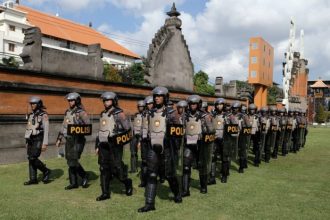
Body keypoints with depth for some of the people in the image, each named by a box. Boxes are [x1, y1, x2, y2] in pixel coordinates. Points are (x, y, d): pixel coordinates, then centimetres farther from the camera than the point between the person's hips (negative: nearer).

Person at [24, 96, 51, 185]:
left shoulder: (44, 115, -11)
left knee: (33, 158, -15)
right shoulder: (31, 116, 13)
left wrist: (45, 143, -20)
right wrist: (27, 142, 16)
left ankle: (46, 171, 4)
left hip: (39, 140, -7)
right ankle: (33, 179, 9)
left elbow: (46, 130, -15)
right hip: (31, 140, 7)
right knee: (31, 159, 4)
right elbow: (29, 129, 17)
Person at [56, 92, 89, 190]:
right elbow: (64, 126, 18)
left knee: (73, 161, -12)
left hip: (78, 140, -7)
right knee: (70, 162, 9)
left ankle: (84, 175, 12)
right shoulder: (67, 112, 12)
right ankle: (73, 183, 18)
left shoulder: (81, 112, -11)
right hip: (69, 140, 8)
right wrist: (59, 138, 16)